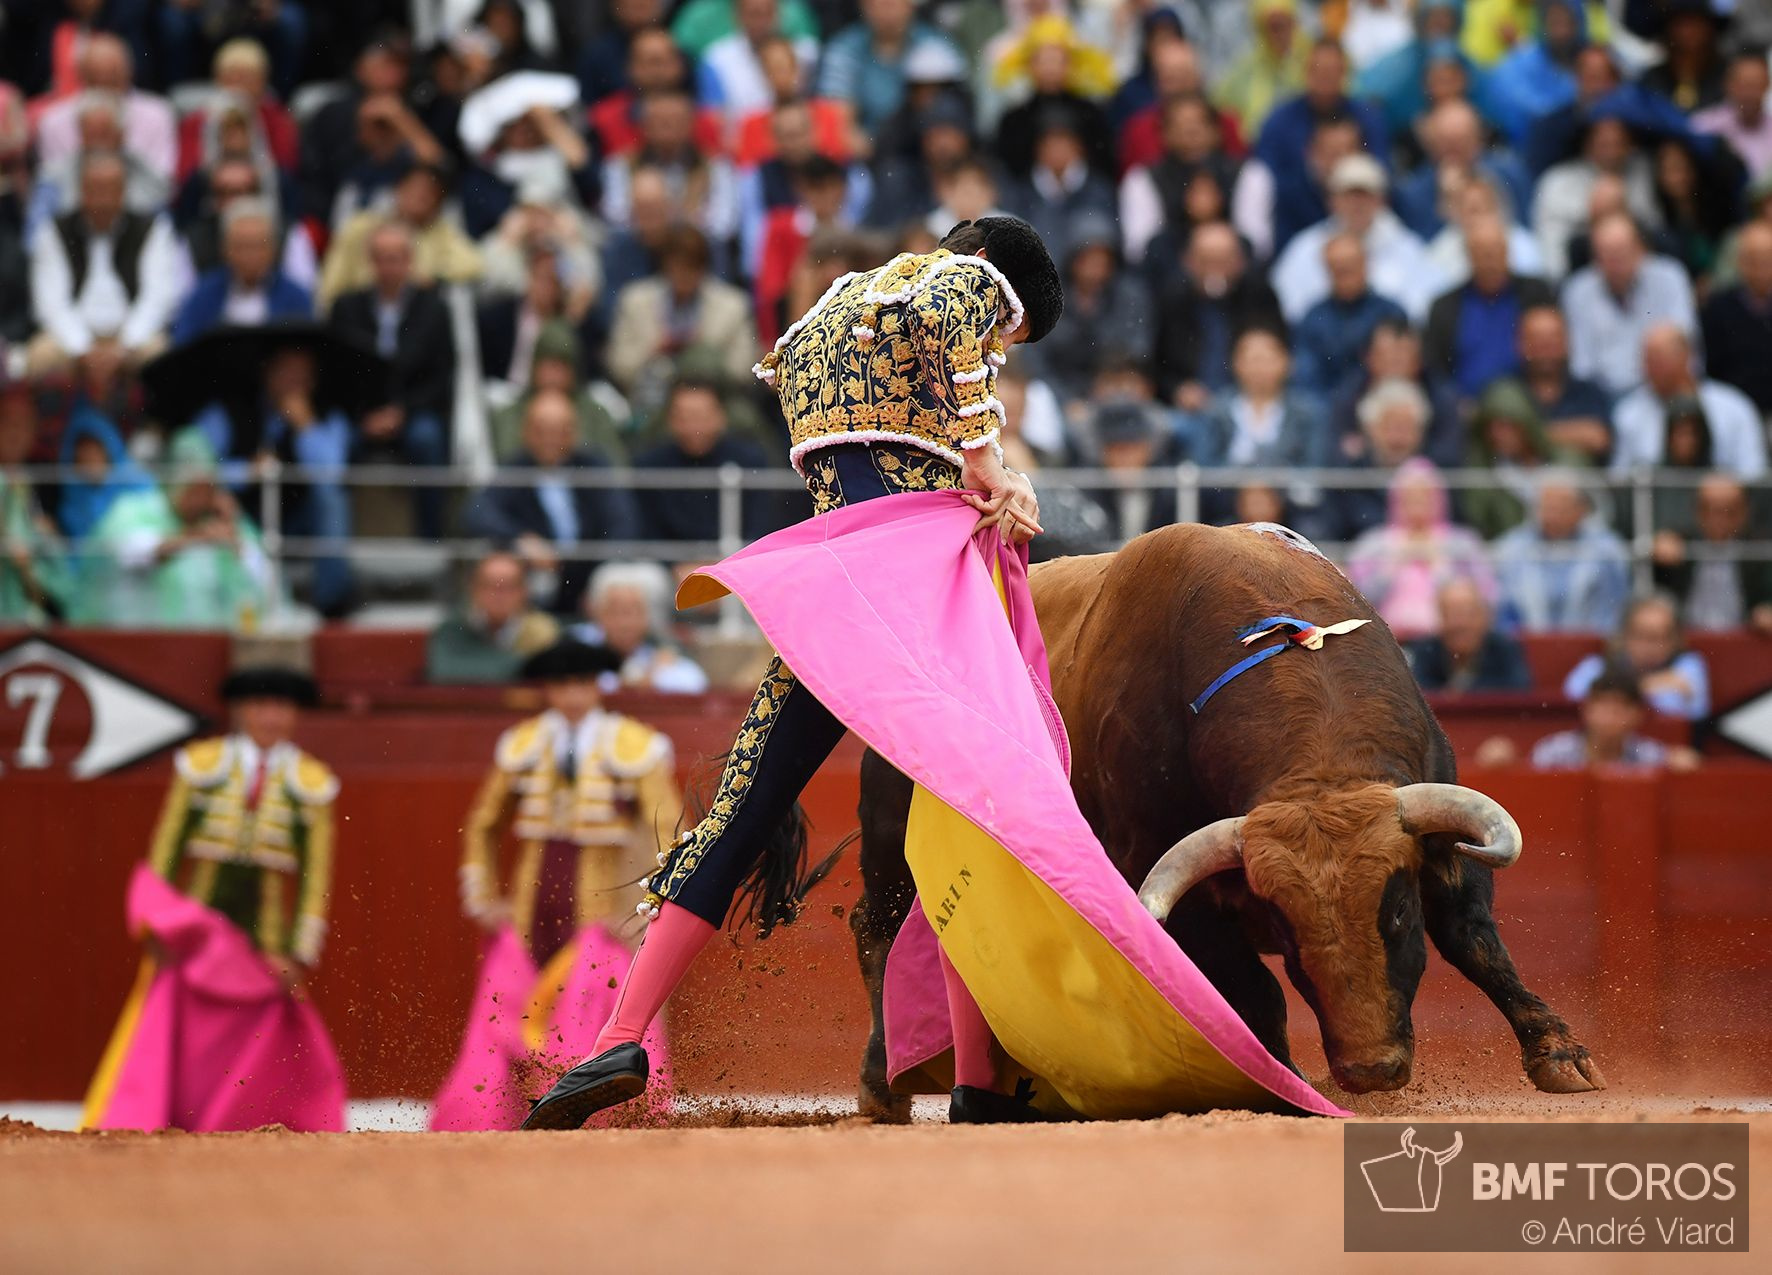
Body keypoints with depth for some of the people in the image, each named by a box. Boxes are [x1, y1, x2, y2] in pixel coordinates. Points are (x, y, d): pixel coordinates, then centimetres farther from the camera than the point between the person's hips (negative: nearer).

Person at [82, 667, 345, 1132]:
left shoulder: (311, 783, 2)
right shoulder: (200, 765, 3)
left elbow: (316, 875, 0)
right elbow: (165, 849, 3)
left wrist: (300, 955, -7)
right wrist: (159, 928, -4)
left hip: (263, 944, 0)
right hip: (190, 936, 0)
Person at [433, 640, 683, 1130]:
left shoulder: (635, 748, -4)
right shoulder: (523, 744, 9)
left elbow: (670, 838, -6)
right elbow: (482, 825, 20)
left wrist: (644, 915, -13)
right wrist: (481, 900, 12)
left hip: (600, 915, -4)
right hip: (526, 919, 4)